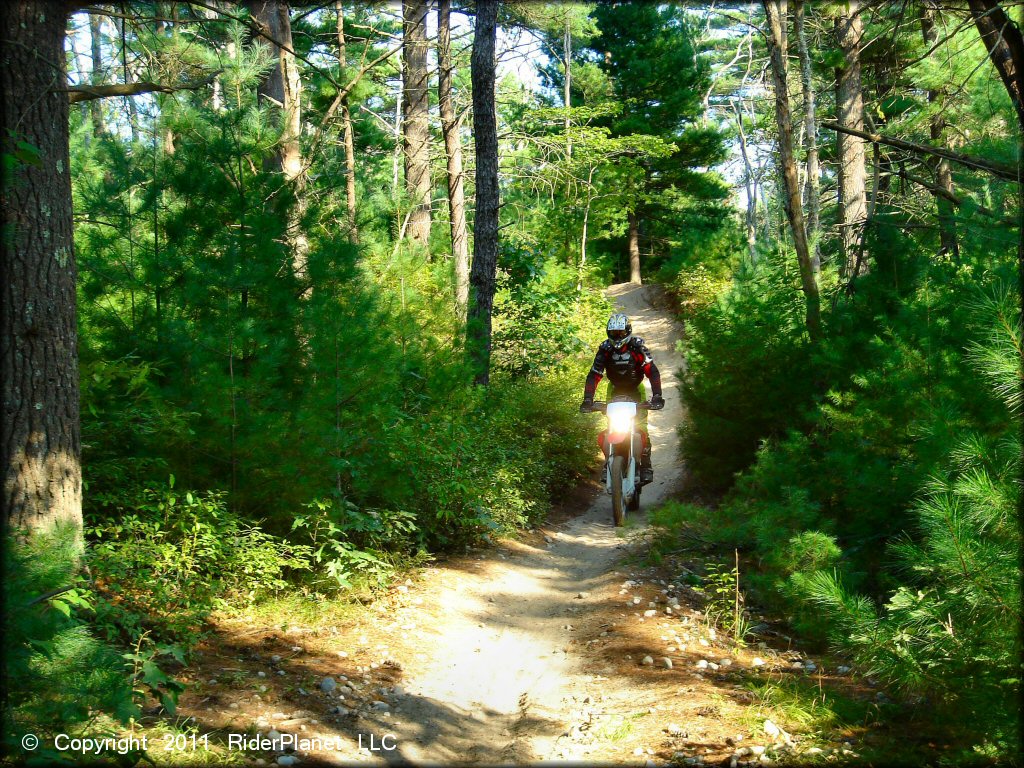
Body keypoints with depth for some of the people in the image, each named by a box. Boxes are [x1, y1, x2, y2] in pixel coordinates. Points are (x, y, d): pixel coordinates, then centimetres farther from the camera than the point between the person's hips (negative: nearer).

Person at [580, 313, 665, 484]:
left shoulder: (638, 346, -17)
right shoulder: (605, 349, -12)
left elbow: (652, 372, -21)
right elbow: (594, 375, -15)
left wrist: (657, 396, -33)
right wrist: (587, 399, -27)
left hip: (636, 391, -2)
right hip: (615, 391, 2)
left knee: (641, 429, -14)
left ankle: (646, 466, -3)